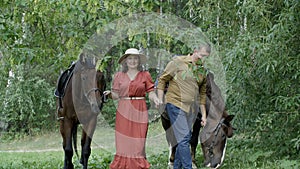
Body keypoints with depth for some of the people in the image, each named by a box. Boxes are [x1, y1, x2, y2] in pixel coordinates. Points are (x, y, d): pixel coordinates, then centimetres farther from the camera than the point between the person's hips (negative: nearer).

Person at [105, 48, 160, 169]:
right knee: (123, 141, -2)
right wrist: (110, 94, -12)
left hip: (139, 111, -1)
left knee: (138, 143, -3)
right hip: (124, 111, 1)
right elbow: (116, 95, 9)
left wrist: (156, 100, -18)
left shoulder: (145, 75, 7)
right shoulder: (119, 76, 9)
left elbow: (151, 93, 3)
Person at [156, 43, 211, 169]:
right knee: (183, 139, -13)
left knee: (185, 139, 9)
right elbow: (162, 80, 0)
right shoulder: (178, 62, -5)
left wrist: (203, 114, 17)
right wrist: (160, 100, -7)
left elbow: (202, 93, 20)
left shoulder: (203, 71, 12)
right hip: (176, 105, -6)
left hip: (192, 108, 6)